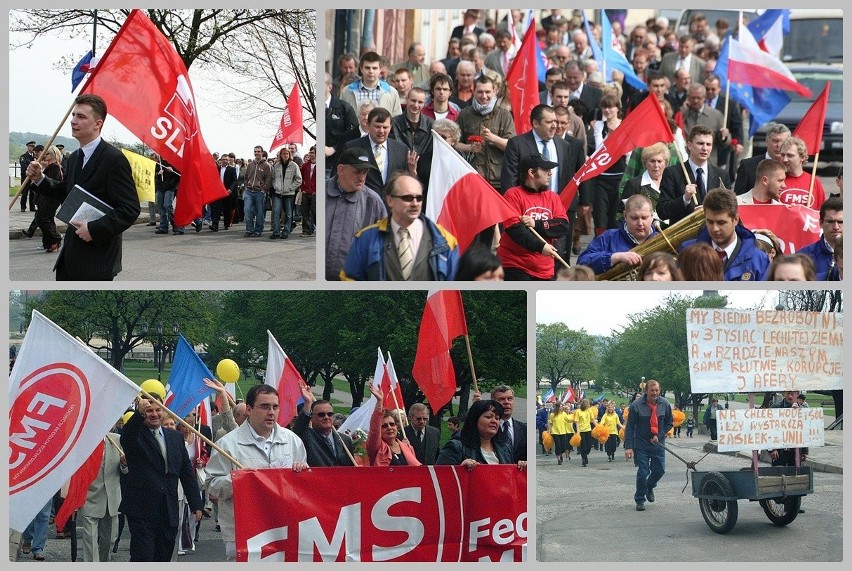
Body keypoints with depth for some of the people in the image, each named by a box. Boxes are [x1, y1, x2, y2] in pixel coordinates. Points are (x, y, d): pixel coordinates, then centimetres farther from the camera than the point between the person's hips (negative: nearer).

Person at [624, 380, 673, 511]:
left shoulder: (664, 404, -4)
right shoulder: (636, 405, -14)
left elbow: (670, 422, 8)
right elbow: (630, 427, -11)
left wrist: (659, 436, -7)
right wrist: (628, 447, -18)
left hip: (658, 443, 3)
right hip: (641, 444, -3)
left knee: (659, 470, 5)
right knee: (643, 472, -6)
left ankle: (649, 487, 37)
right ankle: (640, 500, 10)